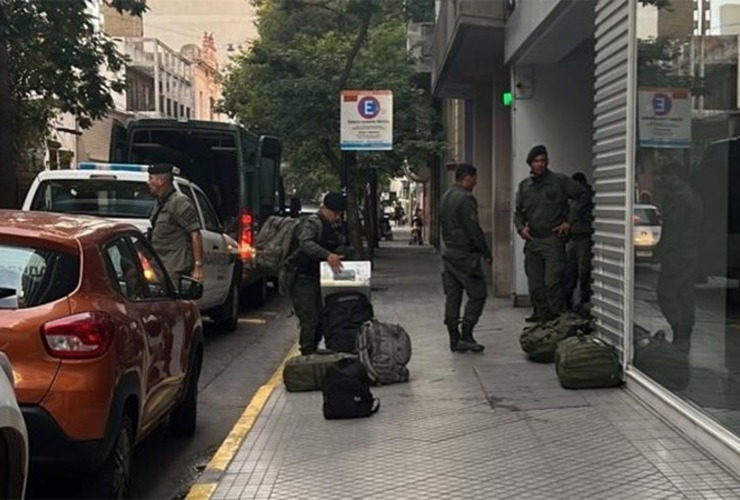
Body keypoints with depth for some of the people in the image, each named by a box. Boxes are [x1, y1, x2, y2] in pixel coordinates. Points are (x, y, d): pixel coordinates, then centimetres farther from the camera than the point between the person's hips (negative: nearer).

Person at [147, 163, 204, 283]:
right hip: (160, 267, 9)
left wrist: (198, 266, -21)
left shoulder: (180, 202, -13)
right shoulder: (160, 203, 16)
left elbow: (195, 235, -17)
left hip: (175, 269, -9)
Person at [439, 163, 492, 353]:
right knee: (477, 294, -2)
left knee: (452, 295, 8)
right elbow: (474, 229, -17)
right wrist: (486, 252, -10)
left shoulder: (445, 197, 14)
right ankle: (466, 335, -7)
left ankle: (454, 339, 11)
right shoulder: (466, 198, -15)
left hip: (448, 252, 9)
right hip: (465, 254, -9)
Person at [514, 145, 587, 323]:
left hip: (553, 240, -5)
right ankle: (540, 314, 19)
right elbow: (518, 212, 21)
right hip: (531, 241, 5)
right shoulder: (524, 186, 13)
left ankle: (555, 316, -4)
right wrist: (521, 227, 0)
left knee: (552, 282, -11)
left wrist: (569, 221, -4)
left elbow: (583, 196, 2)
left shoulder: (560, 181, -1)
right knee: (535, 284, 8)